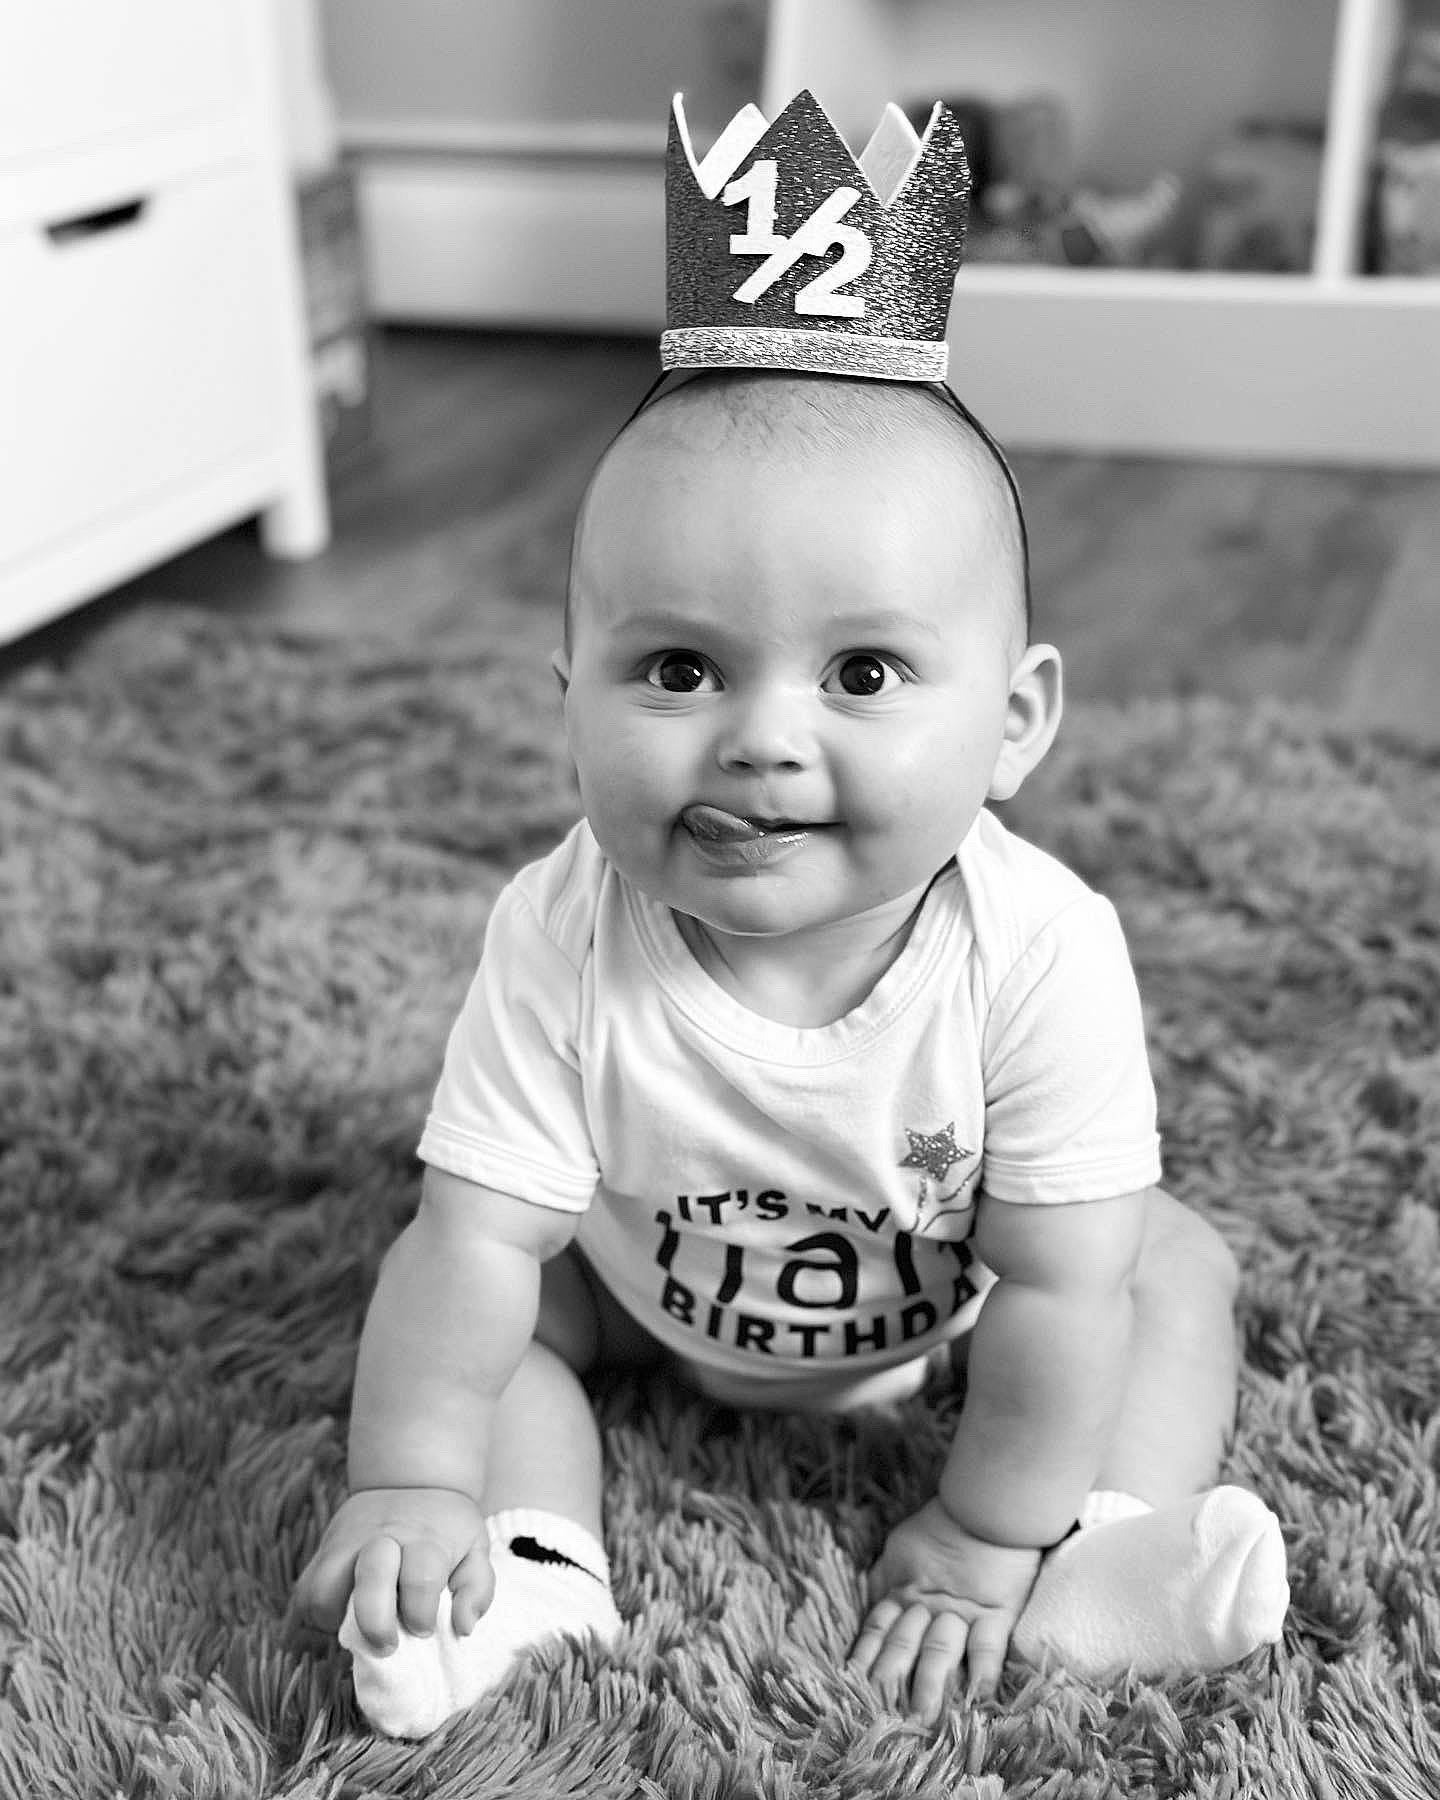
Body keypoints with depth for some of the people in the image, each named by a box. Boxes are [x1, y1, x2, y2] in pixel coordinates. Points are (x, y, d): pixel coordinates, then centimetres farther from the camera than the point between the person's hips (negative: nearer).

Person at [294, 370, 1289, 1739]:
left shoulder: (1040, 954, -37)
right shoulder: (558, 943, -34)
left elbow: (1056, 1284, -29)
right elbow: (477, 1239, -27)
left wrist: (985, 1542, -23)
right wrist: (412, 1486, -32)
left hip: (953, 1307, 0)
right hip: (650, 1291, 1)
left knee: (1176, 1267, -12)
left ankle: (1101, 1562, -9)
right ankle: (539, 1568, -9)